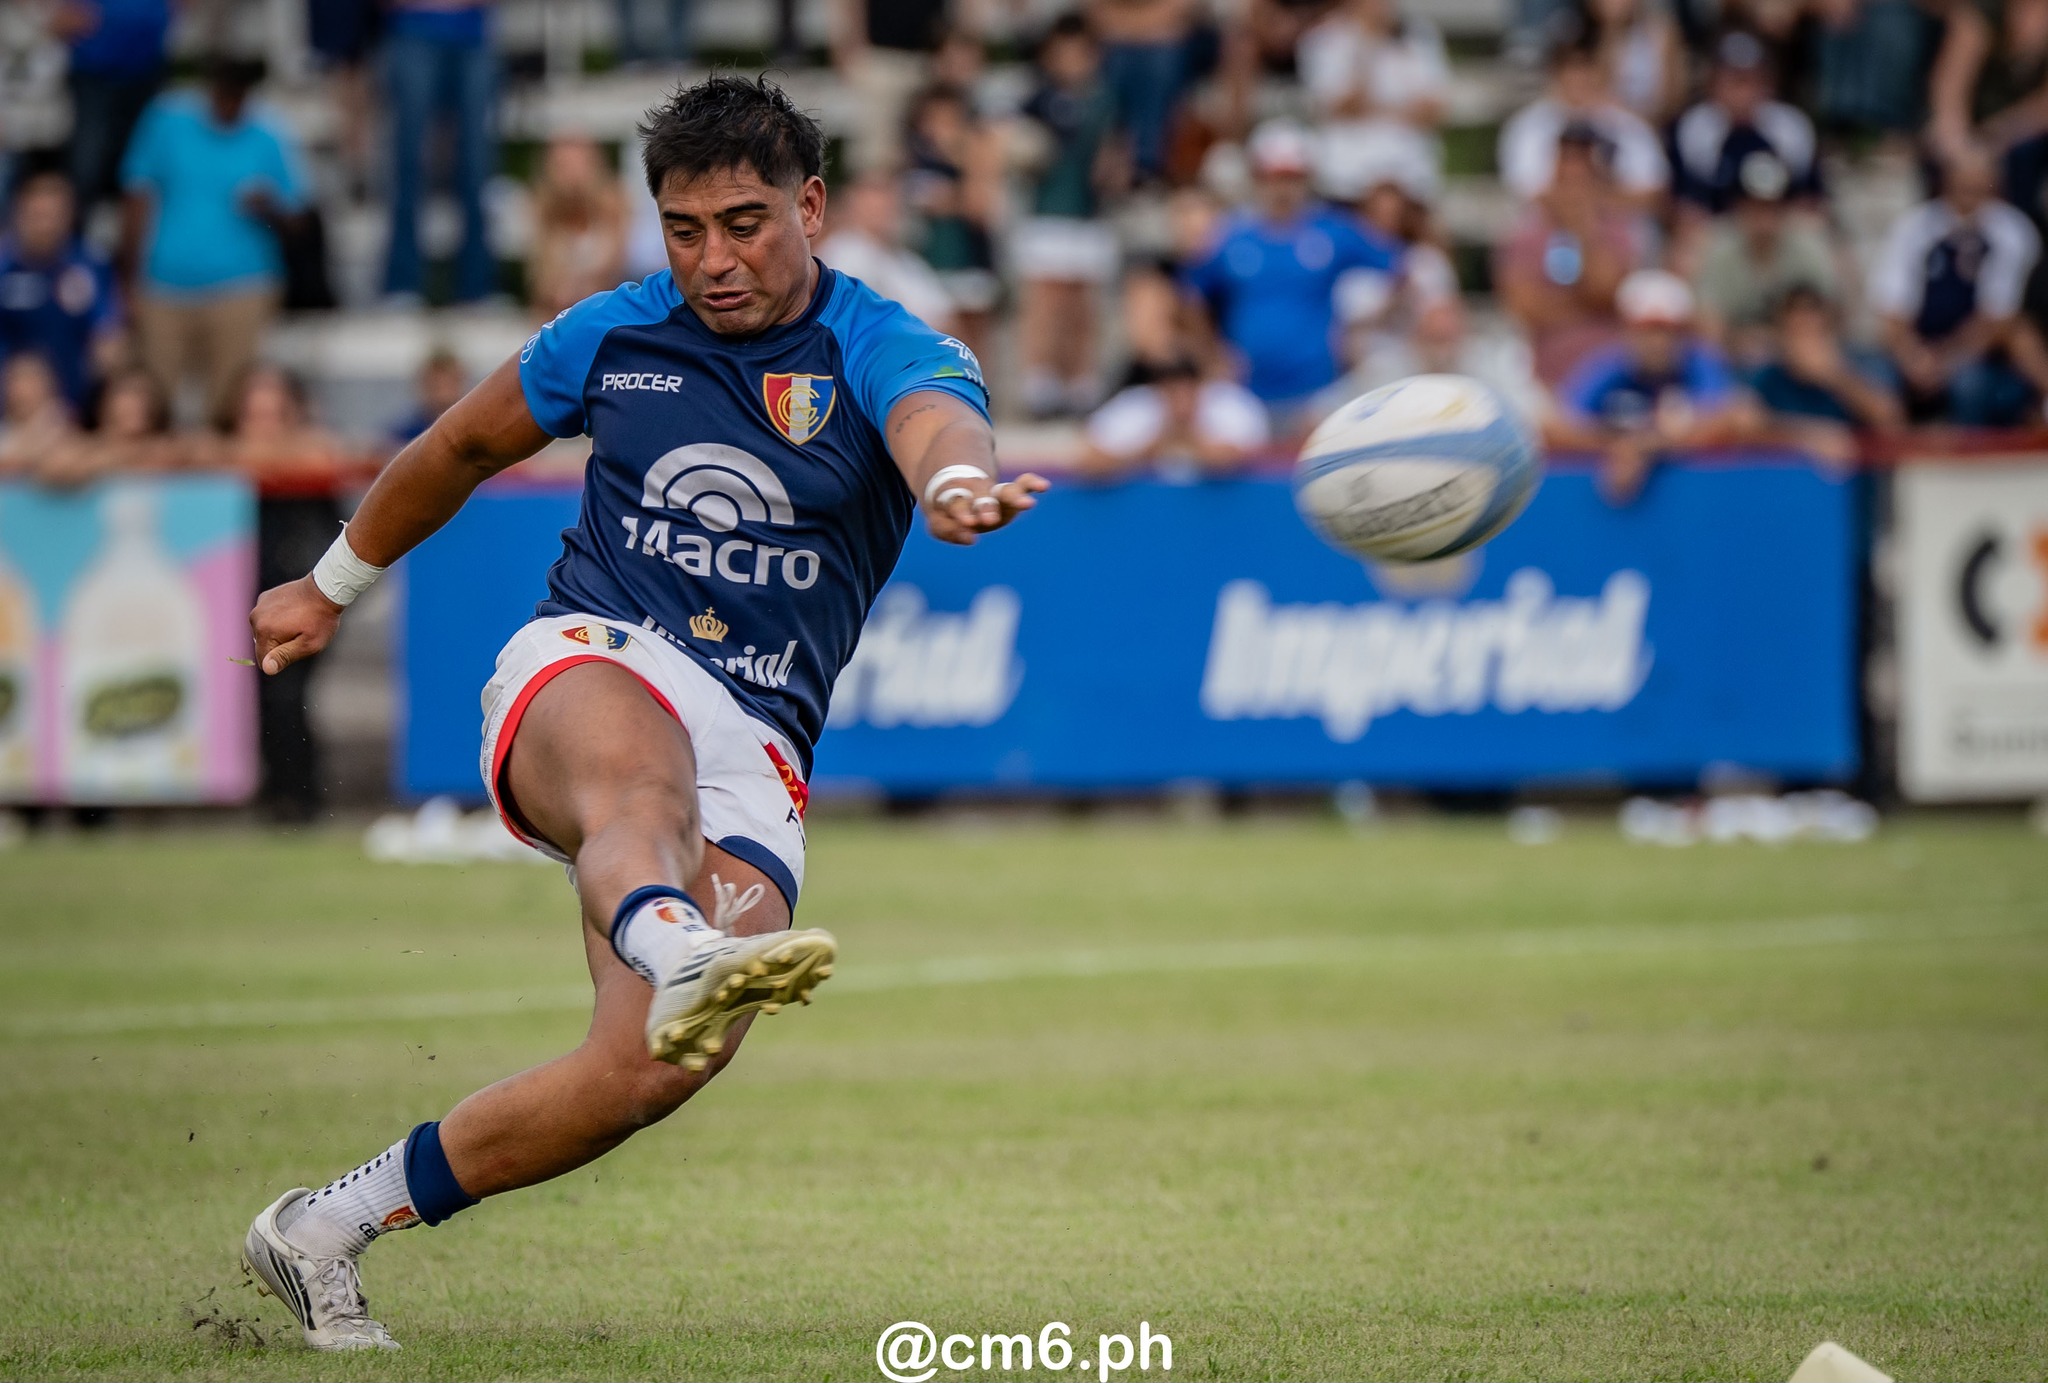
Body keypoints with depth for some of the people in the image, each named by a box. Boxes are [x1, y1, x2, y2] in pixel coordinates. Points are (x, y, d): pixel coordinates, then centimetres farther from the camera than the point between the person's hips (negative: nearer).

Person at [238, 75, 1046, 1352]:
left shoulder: (885, 355, 0)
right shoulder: (612, 337, 10)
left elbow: (937, 423, -27)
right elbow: (465, 446, 30)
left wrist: (958, 480, -52)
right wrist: (334, 587, 40)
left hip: (757, 748, 0)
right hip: (585, 668, 0)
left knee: (656, 1069, -19)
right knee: (642, 778, -40)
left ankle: (329, 1227, -5)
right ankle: (679, 955, -75)